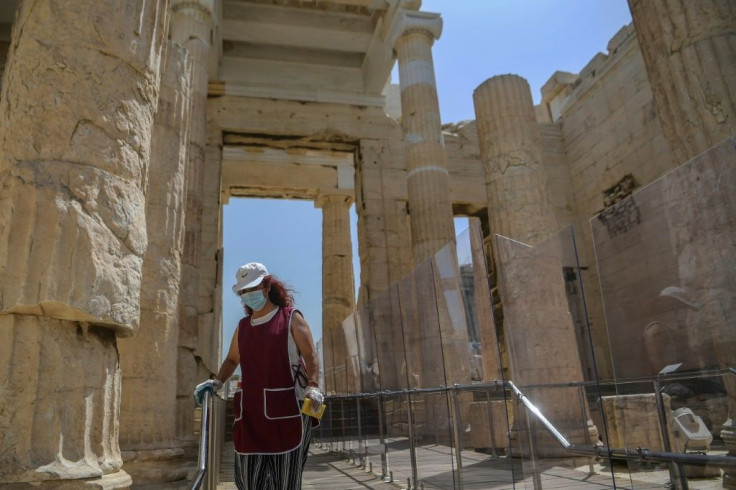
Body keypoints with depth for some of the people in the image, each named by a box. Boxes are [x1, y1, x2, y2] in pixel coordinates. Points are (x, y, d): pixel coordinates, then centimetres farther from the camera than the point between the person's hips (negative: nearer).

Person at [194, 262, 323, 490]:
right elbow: (232, 360, 27)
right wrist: (217, 382, 9)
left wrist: (312, 386, -21)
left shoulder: (291, 318, 2)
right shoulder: (242, 326, 18)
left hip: (286, 410, -5)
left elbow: (310, 355, -5)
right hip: (251, 411, 5)